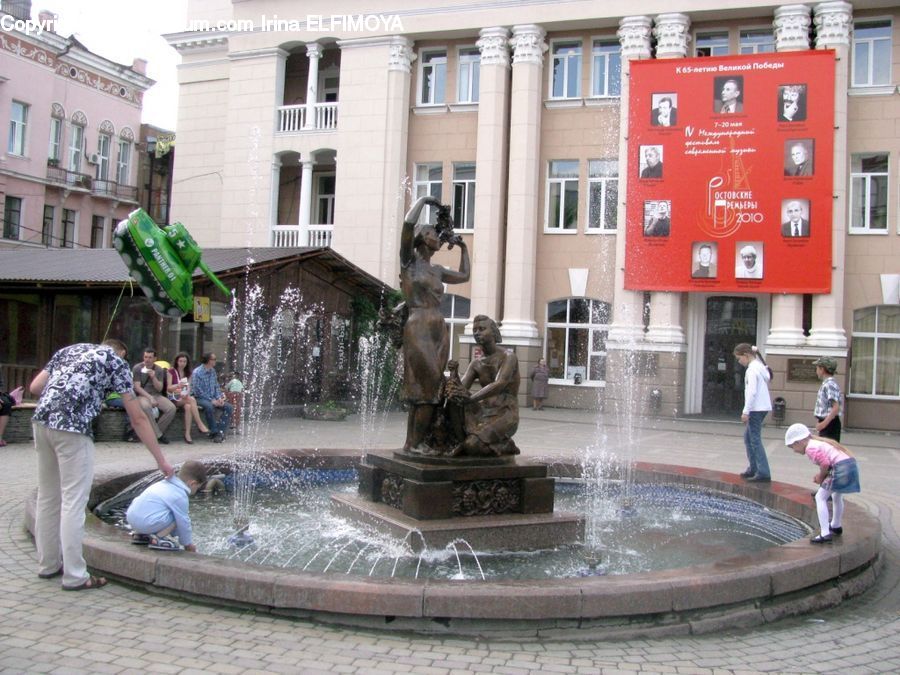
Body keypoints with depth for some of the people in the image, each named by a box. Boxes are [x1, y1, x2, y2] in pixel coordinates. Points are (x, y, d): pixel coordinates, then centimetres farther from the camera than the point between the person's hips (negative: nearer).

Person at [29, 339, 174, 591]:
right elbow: (138, 418, 7)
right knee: (73, 501, -1)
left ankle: (48, 564, 28)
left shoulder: (68, 350, 25)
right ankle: (75, 576, 4)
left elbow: (34, 387, 14)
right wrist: (161, 460, 11)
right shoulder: (116, 362, 10)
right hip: (72, 428, -6)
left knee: (47, 497, 17)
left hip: (41, 420, 6)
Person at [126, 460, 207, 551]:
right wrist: (188, 544, 12)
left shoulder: (164, 483, 18)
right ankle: (158, 539, -7)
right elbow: (183, 522, -3)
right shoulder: (180, 496, -10)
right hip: (147, 523, -9)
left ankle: (140, 534, 22)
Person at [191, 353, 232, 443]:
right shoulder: (197, 372, -12)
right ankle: (215, 432, -26)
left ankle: (218, 431, -17)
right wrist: (212, 400, -20)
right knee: (209, 406, -38)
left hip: (213, 398, 7)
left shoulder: (212, 371, 11)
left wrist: (219, 398, -3)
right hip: (200, 398, -7)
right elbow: (198, 391, -17)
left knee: (229, 407, -13)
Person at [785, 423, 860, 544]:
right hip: (851, 465, 10)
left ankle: (825, 533, -10)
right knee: (837, 495, 32)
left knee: (820, 497, -3)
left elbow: (825, 463, -19)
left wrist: (820, 477, -2)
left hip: (841, 468, -10)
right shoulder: (819, 442, 23)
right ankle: (836, 526, 52)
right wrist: (821, 476, 12)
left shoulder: (810, 448, -8)